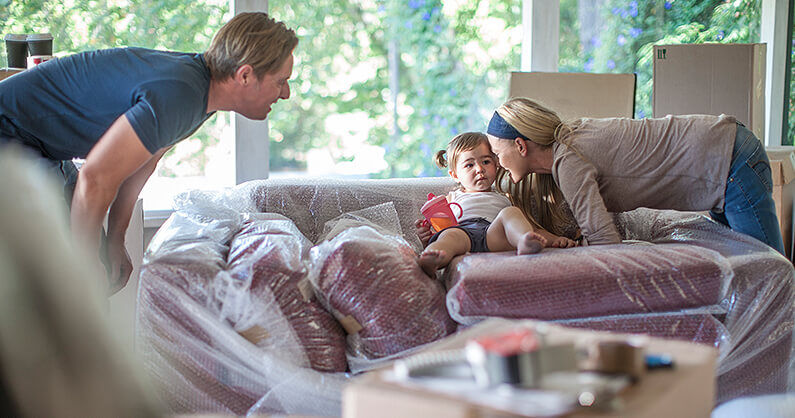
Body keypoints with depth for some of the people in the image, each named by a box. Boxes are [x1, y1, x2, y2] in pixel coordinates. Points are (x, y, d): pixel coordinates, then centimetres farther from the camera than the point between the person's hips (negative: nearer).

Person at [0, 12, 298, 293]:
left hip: (43, 148, 10)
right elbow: (95, 178, -32)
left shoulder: (196, 74, 0)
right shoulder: (177, 96, -32)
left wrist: (115, 241, 9)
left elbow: (141, 160, 11)